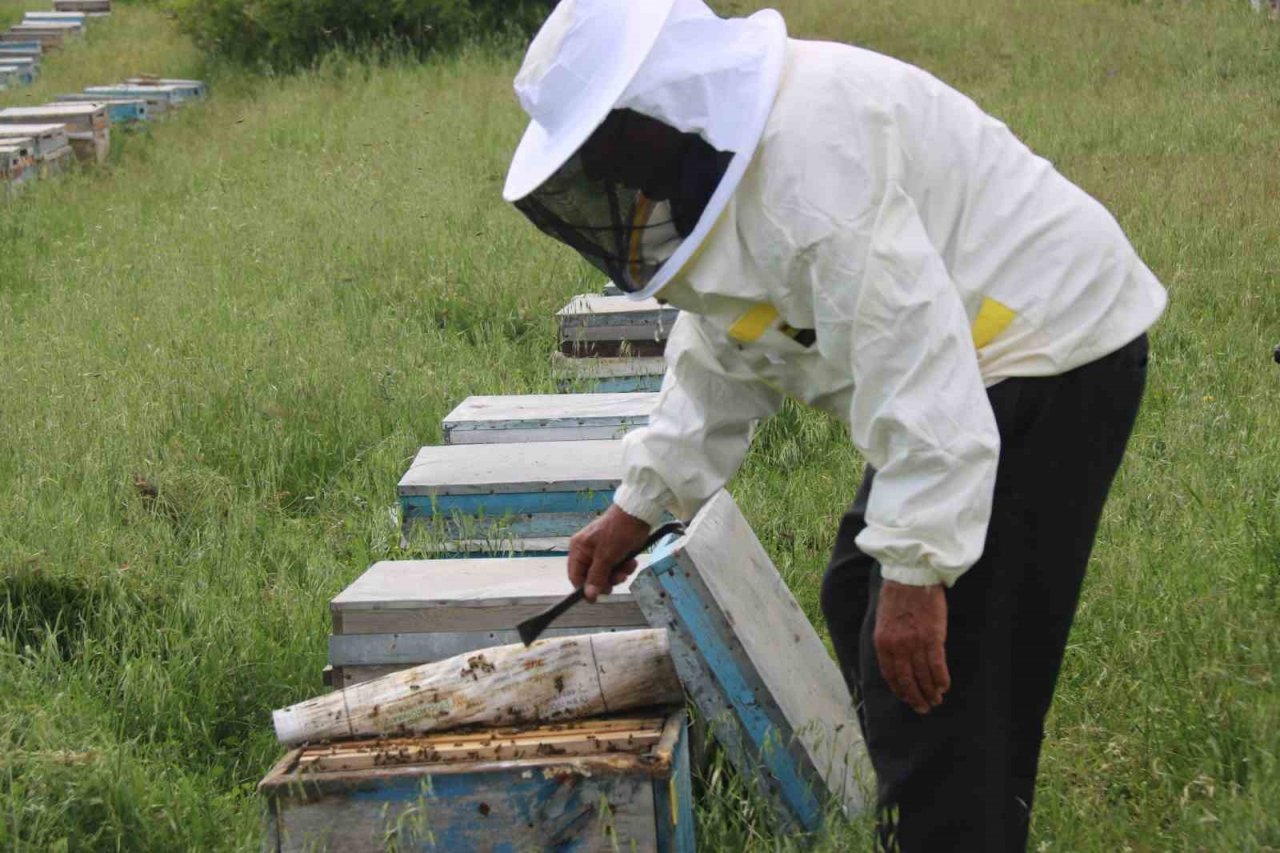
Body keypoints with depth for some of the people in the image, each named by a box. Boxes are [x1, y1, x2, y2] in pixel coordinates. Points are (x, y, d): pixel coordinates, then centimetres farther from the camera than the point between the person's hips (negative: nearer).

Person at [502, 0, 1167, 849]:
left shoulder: (808, 140, -26)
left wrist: (917, 566, -31)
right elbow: (722, 360, 20)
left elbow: (906, 344, -31)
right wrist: (639, 506, 19)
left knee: (931, 683, -13)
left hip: (1052, 357, -11)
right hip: (982, 363, 11)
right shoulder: (729, 150, 9)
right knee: (861, 603, 21)